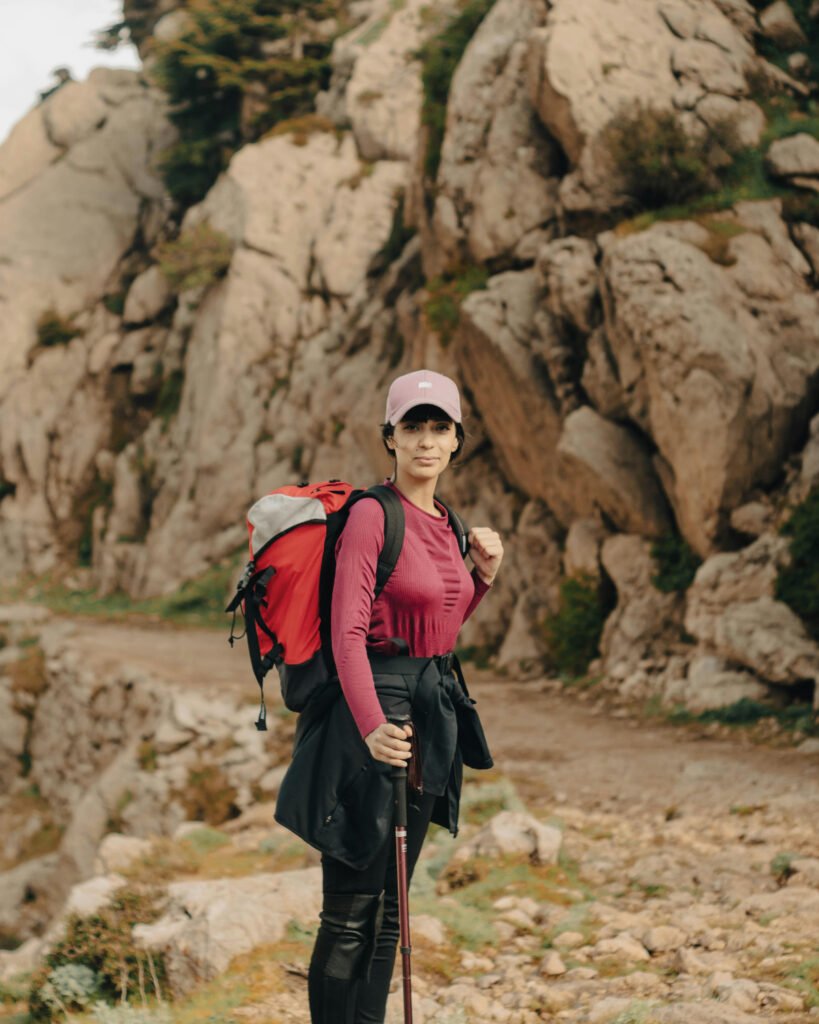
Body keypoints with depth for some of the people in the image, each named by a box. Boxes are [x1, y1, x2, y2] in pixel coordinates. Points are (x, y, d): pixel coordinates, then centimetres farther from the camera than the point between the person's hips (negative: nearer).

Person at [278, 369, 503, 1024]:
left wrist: (484, 575, 8)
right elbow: (347, 633, -19)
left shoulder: (444, 521, 12)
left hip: (435, 712, 8)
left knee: (390, 904, 13)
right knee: (352, 910, -5)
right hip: (376, 705, -8)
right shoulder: (372, 515, -12)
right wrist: (372, 725, -30)